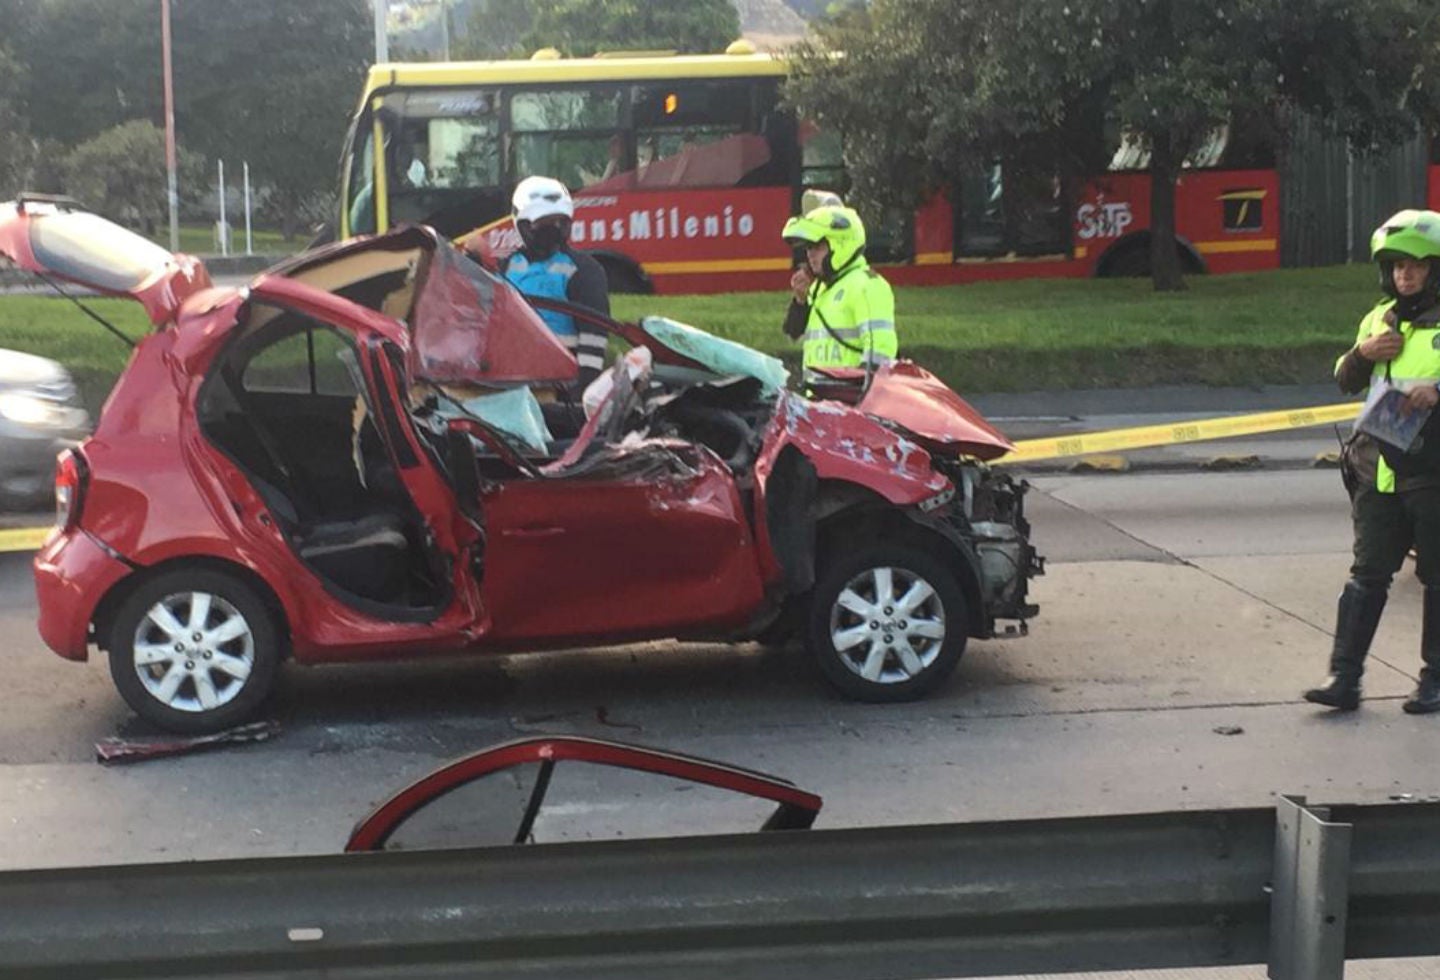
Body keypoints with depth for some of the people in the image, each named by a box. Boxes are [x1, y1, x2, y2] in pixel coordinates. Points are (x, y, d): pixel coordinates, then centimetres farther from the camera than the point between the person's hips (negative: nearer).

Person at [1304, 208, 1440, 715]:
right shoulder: (1379, 319, 14)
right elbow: (1346, 382, 19)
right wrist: (1363, 354, 0)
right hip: (1379, 470, 5)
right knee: (1368, 574, 4)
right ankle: (1344, 678, 4)